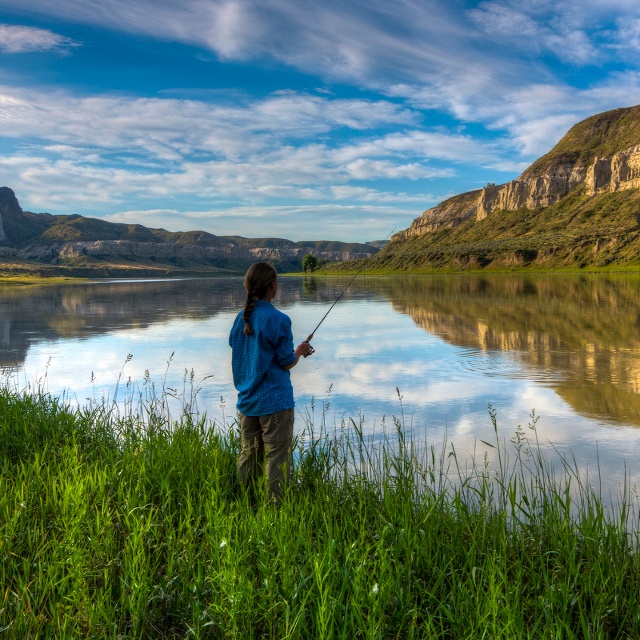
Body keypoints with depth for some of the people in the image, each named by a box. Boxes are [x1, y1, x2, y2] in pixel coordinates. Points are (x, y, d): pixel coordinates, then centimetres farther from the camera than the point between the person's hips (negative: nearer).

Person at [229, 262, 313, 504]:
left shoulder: (240, 318, 5)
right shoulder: (278, 320, -15)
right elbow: (287, 363, -10)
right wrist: (300, 350, 11)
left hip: (246, 400, 7)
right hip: (274, 401, -7)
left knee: (249, 454, 15)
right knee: (276, 457, 0)